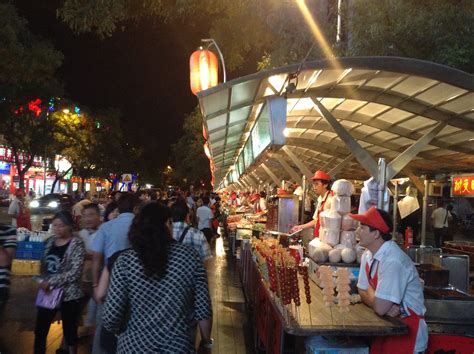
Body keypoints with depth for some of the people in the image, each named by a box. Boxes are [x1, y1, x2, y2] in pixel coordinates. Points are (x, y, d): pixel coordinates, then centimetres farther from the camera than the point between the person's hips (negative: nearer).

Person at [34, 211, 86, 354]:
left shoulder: (77, 243, -11)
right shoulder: (50, 241, 7)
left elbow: (75, 272, -18)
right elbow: (44, 265, 16)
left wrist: (51, 282, -19)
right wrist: (43, 281, -3)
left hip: (70, 295, -5)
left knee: (70, 332, 8)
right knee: (39, 331, 10)